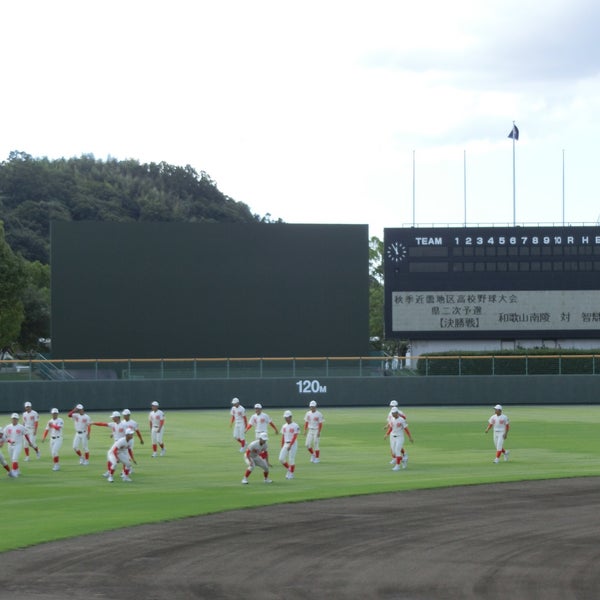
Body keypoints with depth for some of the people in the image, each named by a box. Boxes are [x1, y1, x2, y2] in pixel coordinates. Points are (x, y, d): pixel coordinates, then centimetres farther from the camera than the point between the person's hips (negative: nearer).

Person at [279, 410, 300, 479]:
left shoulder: (295, 426, -9)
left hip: (293, 444, -6)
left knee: (291, 460, -4)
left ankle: (291, 474, 8)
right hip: (285, 444, 6)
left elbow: (295, 437, -15)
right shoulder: (284, 426, 12)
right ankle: (289, 469, 19)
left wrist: (290, 445, -21)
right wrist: (282, 447, 11)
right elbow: (283, 437, 15)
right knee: (281, 459, -3)